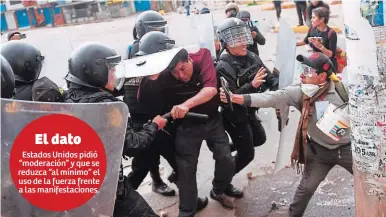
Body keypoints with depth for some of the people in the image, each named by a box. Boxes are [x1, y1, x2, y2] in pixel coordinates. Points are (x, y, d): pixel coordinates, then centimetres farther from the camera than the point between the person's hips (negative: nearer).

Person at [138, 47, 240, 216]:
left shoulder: (202, 57, -23)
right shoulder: (165, 76, -23)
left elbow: (211, 89, -35)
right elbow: (143, 99, -24)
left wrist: (186, 104, -50)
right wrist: (151, 78, -42)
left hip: (212, 120, 1)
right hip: (187, 125, -1)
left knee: (227, 161, 0)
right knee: (186, 168, -1)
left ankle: (219, 191, 31)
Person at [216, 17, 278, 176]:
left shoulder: (252, 57, -4)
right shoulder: (223, 67, -25)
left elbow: (270, 78, -1)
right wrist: (252, 85, -39)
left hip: (249, 112, 8)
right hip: (235, 117, -7)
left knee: (260, 139, 27)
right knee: (247, 154, 4)